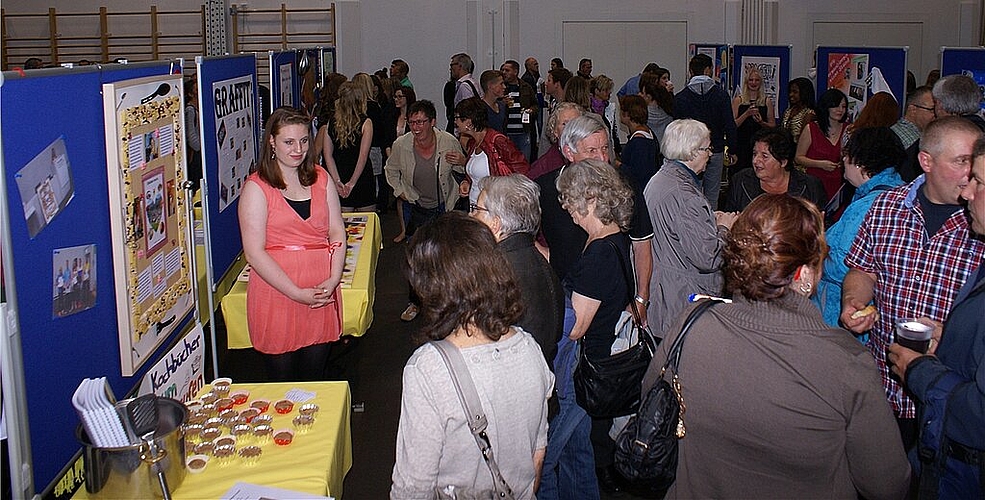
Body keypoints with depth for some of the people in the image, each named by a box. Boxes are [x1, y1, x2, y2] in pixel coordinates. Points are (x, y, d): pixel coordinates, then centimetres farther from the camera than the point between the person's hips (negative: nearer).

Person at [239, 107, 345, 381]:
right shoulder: (257, 187, -5)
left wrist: (333, 280, -7)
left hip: (322, 294, 4)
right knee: (282, 383, 4)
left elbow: (337, 232, 9)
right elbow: (254, 253, -11)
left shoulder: (321, 179, 11)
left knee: (314, 378, 12)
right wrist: (298, 294, -15)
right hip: (277, 294, -4)